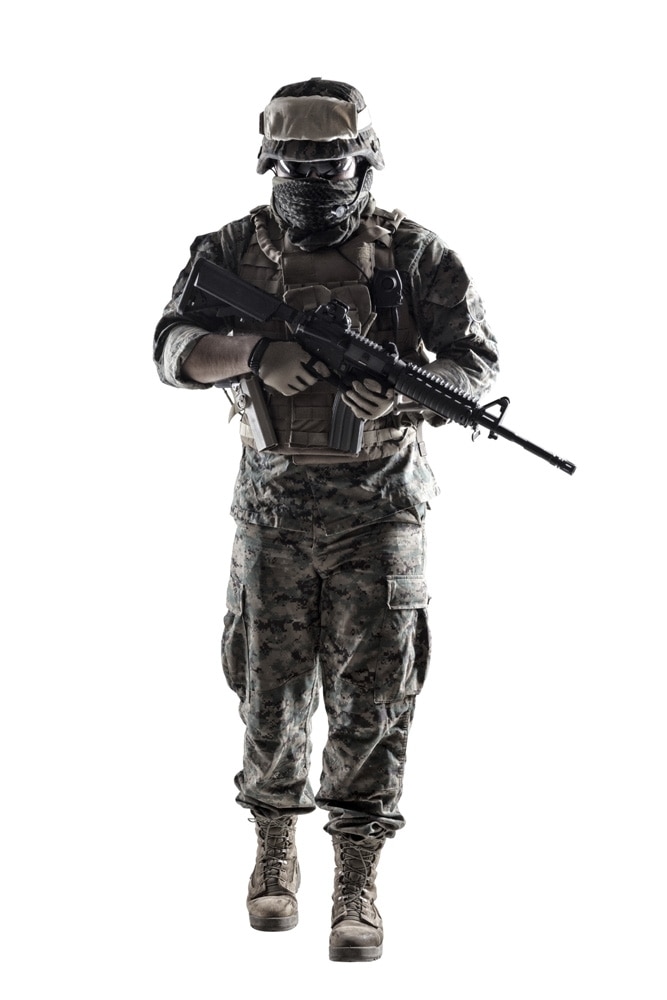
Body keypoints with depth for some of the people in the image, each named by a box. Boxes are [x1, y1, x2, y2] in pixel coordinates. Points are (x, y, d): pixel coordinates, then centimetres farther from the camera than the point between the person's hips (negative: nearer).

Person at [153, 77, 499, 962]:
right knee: (271, 695, 9)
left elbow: (478, 359, -3)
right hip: (274, 512, 2)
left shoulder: (412, 253, -2)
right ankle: (275, 851, 31)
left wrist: (404, 391, -23)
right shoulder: (234, 251, 3)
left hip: (379, 511, -1)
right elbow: (174, 350, -7)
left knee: (371, 703, -2)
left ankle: (357, 887, 5)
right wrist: (256, 351, -26)